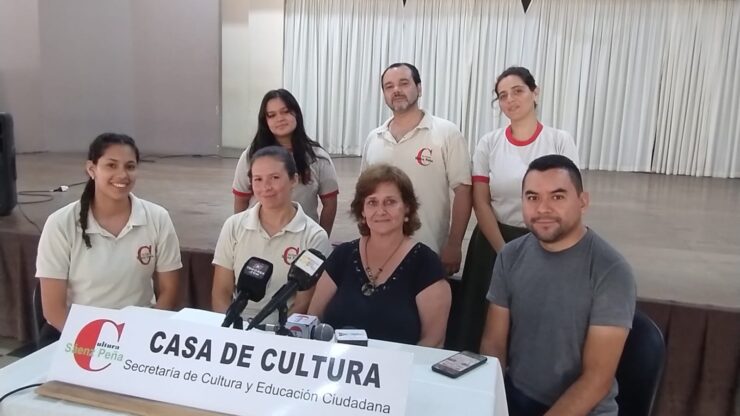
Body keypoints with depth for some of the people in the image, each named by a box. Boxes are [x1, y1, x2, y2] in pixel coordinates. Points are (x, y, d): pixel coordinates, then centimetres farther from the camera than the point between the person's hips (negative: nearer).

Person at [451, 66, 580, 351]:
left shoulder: (560, 141, -4)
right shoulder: (488, 143, 0)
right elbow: (480, 203, -3)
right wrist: (504, 251, -9)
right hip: (494, 242, 1)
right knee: (486, 324, 7)